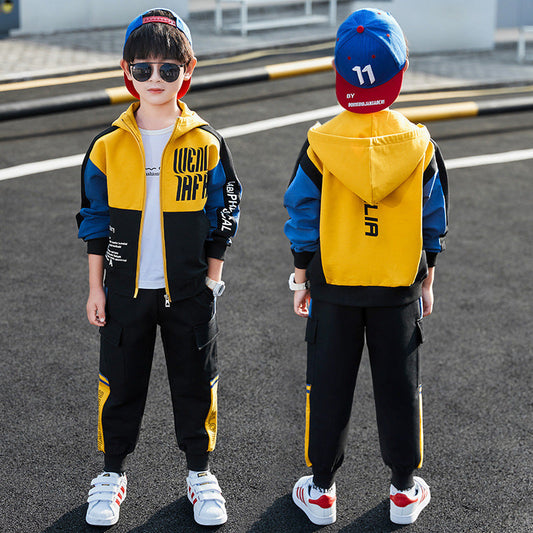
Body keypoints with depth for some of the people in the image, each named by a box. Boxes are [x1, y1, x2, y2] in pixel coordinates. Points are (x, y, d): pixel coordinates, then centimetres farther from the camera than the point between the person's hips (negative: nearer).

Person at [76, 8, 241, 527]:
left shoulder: (206, 143, -3)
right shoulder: (109, 145, -2)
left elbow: (223, 215, 3)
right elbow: (94, 218, 4)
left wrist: (212, 278, 0)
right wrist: (96, 286, 1)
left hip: (189, 289, 0)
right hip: (126, 289, 1)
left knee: (195, 381, 9)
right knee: (120, 382, 9)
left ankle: (199, 471, 27)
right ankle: (112, 472, 27)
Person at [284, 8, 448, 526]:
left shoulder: (319, 145, -11)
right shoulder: (420, 145, -6)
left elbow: (303, 217, -4)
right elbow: (434, 221, 2)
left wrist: (301, 278, 7)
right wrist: (426, 281, 13)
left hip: (333, 287, -1)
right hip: (399, 288, 1)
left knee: (329, 387, 10)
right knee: (399, 387, 12)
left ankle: (321, 491, 20)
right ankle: (405, 491, 23)